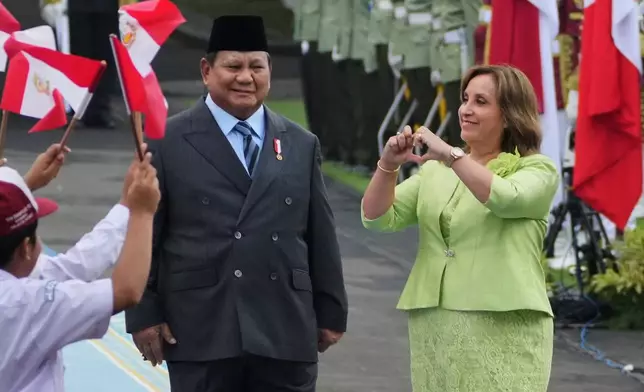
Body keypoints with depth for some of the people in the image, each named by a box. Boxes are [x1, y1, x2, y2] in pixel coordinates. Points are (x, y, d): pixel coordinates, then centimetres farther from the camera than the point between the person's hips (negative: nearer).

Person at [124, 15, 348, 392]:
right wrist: (144, 313, -3)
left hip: (284, 334, 3)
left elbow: (321, 235, 14)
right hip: (201, 332, -3)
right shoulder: (167, 142, 1)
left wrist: (331, 311, 13)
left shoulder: (301, 145, 12)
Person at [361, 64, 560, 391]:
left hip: (503, 331, -4)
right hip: (433, 328, 4)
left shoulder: (537, 169, 3)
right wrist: (388, 165, -10)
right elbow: (378, 218, 6)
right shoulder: (435, 171, 15)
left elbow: (506, 199, -18)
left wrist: (450, 154, -21)